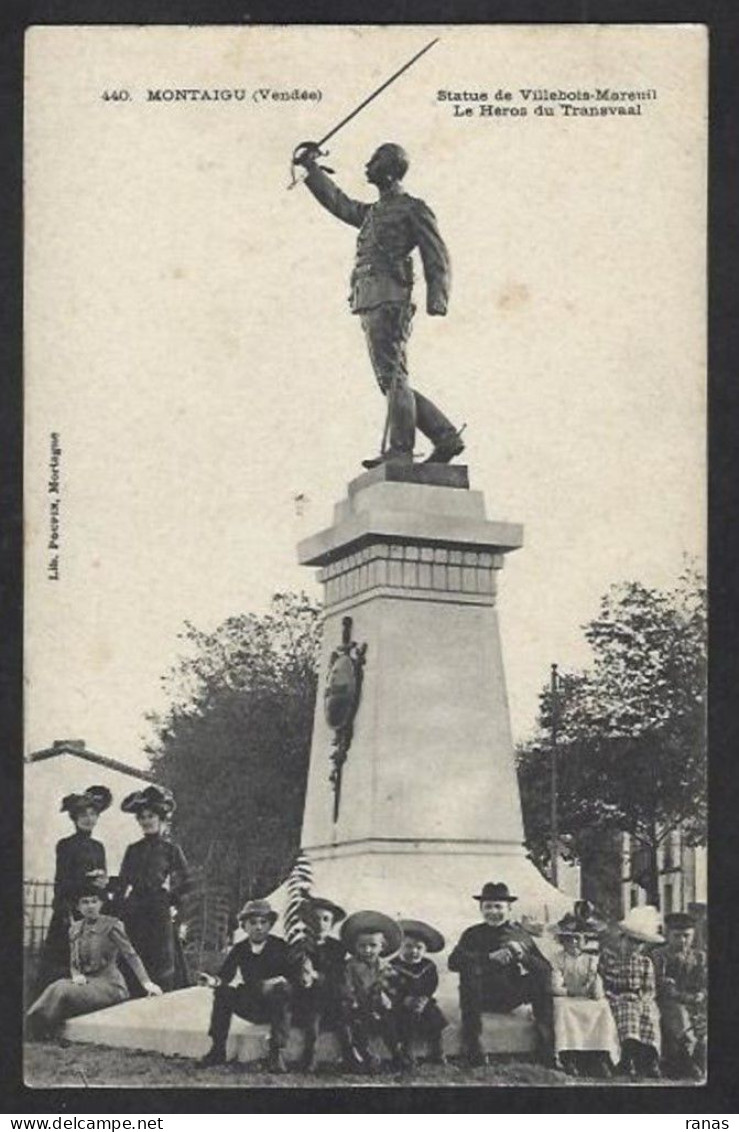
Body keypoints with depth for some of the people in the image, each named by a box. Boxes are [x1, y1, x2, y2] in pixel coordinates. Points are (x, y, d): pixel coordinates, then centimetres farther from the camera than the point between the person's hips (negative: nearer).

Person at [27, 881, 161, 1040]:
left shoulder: (111, 925, -2)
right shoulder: (75, 929, 15)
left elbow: (131, 955, -7)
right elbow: (73, 963, 18)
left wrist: (146, 982, -18)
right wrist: (76, 975, -7)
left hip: (109, 984, -5)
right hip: (85, 981, 5)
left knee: (64, 992, -30)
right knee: (55, 988, -27)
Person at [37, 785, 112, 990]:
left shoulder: (98, 847, 16)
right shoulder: (66, 845, -2)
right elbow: (61, 884, -7)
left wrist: (104, 881, -4)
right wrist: (87, 879, -20)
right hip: (70, 910, -6)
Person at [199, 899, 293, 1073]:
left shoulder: (279, 946, -6)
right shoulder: (240, 949, 2)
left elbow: (291, 975, -15)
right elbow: (225, 975, -3)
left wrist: (278, 981, -36)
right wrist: (215, 981, -26)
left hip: (274, 1006, -3)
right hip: (250, 1006, 3)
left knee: (281, 993, -35)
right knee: (223, 993, -20)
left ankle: (277, 1054, -35)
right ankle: (217, 1051, -14)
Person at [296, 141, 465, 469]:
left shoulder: (413, 209, 6)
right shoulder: (371, 212, 28)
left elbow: (437, 257, -1)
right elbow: (337, 201, 43)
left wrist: (437, 297, -15)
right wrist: (311, 168, 46)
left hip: (388, 298, -8)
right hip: (369, 304, 8)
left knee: (392, 375, -15)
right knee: (391, 381, 2)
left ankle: (399, 451, -21)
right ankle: (446, 437, 3)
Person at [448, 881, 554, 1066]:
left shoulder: (521, 934, 14)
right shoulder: (473, 934, 11)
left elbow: (546, 968, 3)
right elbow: (454, 961, -10)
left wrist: (522, 956, -15)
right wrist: (490, 957, -21)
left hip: (514, 995, 1)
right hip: (483, 997, -1)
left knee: (541, 976, -25)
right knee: (469, 968, -30)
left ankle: (548, 1050, -22)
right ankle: (471, 1043, -30)